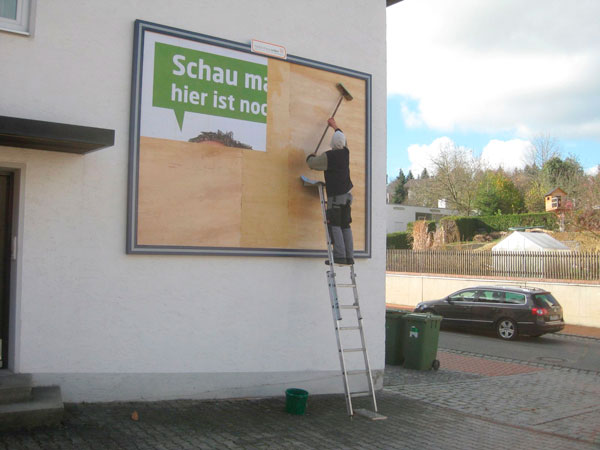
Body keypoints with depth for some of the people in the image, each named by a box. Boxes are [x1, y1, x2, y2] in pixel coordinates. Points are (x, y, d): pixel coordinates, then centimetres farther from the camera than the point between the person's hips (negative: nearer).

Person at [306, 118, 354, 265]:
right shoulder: (345, 153, 8)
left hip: (335, 195, -7)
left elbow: (312, 163, -1)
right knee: (345, 226, 8)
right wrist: (335, 126, 46)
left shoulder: (328, 156, -12)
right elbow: (342, 138, 30)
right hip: (346, 194, 7)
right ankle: (349, 256, 7)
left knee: (334, 225, -9)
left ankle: (340, 256, -18)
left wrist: (311, 156, 22)